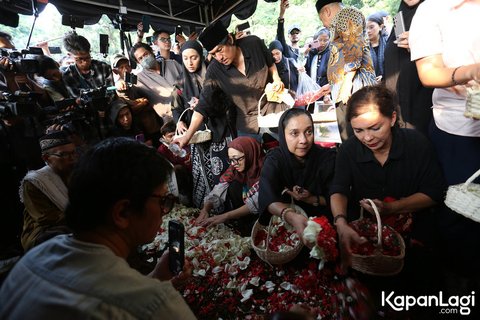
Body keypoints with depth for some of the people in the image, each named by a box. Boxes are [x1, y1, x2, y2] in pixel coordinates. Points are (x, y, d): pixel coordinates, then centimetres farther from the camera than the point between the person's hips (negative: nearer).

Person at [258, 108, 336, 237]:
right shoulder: (274, 159, -11)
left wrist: (310, 199, -21)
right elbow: (268, 199, -26)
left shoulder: (327, 157, -9)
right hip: (284, 224, 0)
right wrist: (291, 216, -45)